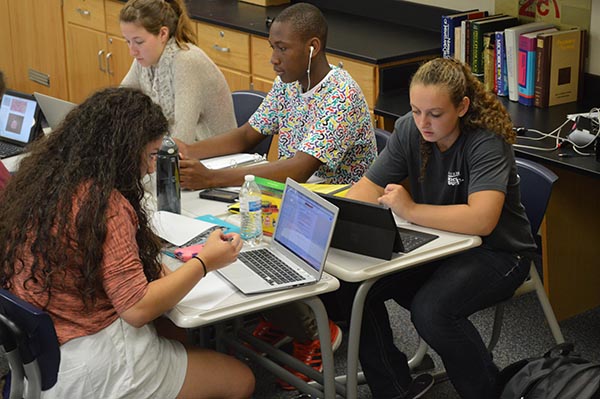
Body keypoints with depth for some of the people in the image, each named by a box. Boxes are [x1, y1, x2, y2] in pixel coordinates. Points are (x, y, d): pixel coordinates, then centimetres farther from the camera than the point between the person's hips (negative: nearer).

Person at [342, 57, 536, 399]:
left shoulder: (487, 143, -23)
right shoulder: (409, 130, -4)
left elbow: (481, 220, -36)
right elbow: (369, 187, -3)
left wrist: (410, 210, -29)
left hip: (497, 252, -6)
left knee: (431, 310, -32)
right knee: (351, 285, -13)